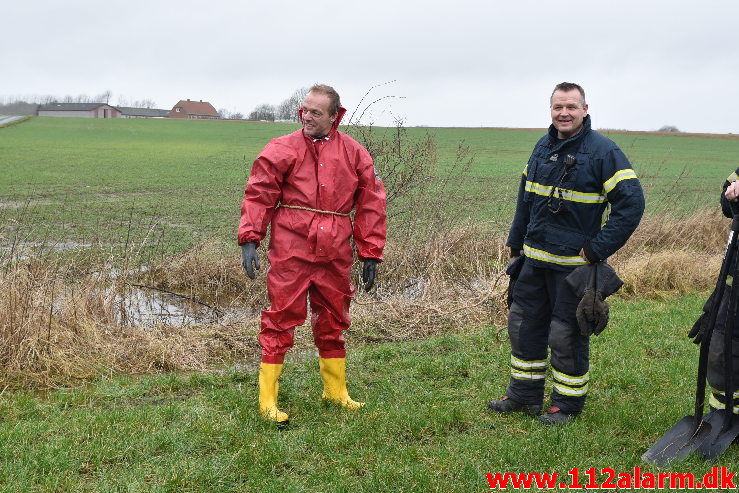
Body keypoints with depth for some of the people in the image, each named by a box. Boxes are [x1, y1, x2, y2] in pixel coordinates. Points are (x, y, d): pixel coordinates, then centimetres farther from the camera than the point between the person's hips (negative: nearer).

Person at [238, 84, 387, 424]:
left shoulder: (354, 154, 8)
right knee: (281, 320, -2)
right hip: (291, 250, -3)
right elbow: (259, 195, -1)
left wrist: (370, 255, 6)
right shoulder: (282, 149, 1)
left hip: (334, 254, 3)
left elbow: (371, 205, 9)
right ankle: (267, 401, 7)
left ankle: (336, 391, 31)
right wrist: (249, 238, -12)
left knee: (333, 321, 14)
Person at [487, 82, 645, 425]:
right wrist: (516, 242, 18)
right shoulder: (543, 146, 9)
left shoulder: (603, 151, -12)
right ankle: (525, 395, 29)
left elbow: (632, 203, -16)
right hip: (534, 259, 7)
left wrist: (598, 249, -16)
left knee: (567, 335, 3)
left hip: (574, 263, -7)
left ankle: (568, 403, 21)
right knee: (523, 325, 13)